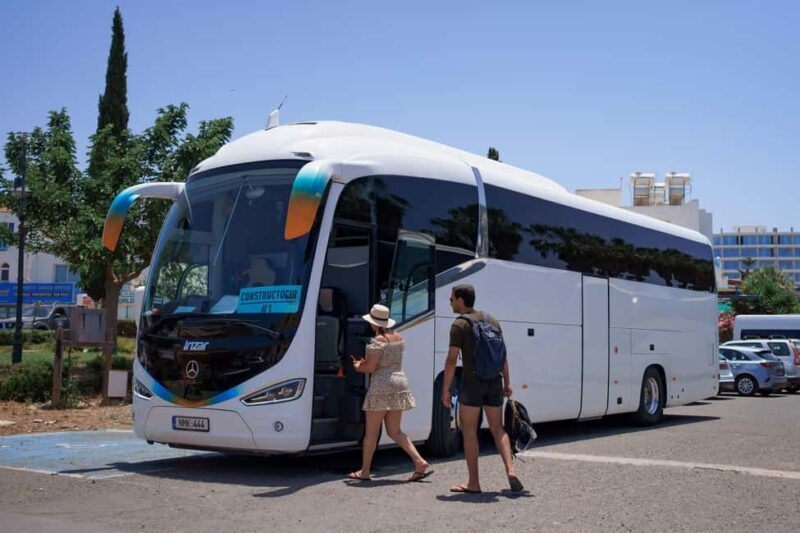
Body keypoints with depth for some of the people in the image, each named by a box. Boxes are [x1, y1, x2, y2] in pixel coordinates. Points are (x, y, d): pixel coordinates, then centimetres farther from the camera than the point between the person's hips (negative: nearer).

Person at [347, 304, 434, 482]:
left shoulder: (378, 341, -13)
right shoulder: (398, 337, 12)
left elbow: (370, 367, -14)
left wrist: (358, 367, 7)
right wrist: (365, 363, 18)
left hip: (381, 386, -8)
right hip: (400, 382, 8)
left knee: (371, 431, 3)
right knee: (395, 431, 12)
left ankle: (364, 471, 10)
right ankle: (420, 463, 0)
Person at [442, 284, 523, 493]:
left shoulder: (460, 324, -7)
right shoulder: (491, 320, 12)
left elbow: (452, 360, -12)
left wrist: (445, 390, -9)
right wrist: (506, 382, 18)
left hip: (472, 381, -6)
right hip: (494, 381, 6)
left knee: (469, 431, 2)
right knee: (497, 429, 13)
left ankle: (473, 482, 4)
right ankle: (510, 470, -2)